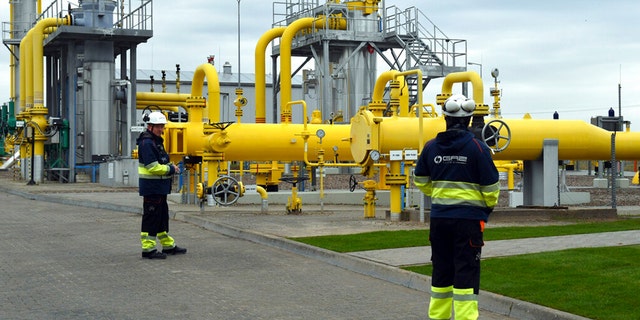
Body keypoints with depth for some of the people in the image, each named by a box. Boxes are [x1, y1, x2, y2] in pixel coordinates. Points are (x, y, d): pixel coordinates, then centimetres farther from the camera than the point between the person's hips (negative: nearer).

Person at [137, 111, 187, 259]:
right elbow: (152, 167, -22)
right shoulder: (146, 143, -17)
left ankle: (168, 245, 27)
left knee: (163, 216, 17)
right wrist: (171, 169, -14)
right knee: (151, 217, -5)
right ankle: (148, 248, 0)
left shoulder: (156, 141, 16)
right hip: (151, 187, -11)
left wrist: (171, 166, 8)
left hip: (160, 188, 11)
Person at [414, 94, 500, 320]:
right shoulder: (477, 147, -10)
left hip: (439, 217, 4)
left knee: (441, 269, 15)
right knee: (466, 270, -1)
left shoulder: (431, 147, 3)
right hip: (468, 217, -4)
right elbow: (491, 186, -7)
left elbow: (421, 181, 15)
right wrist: (488, 207, 13)